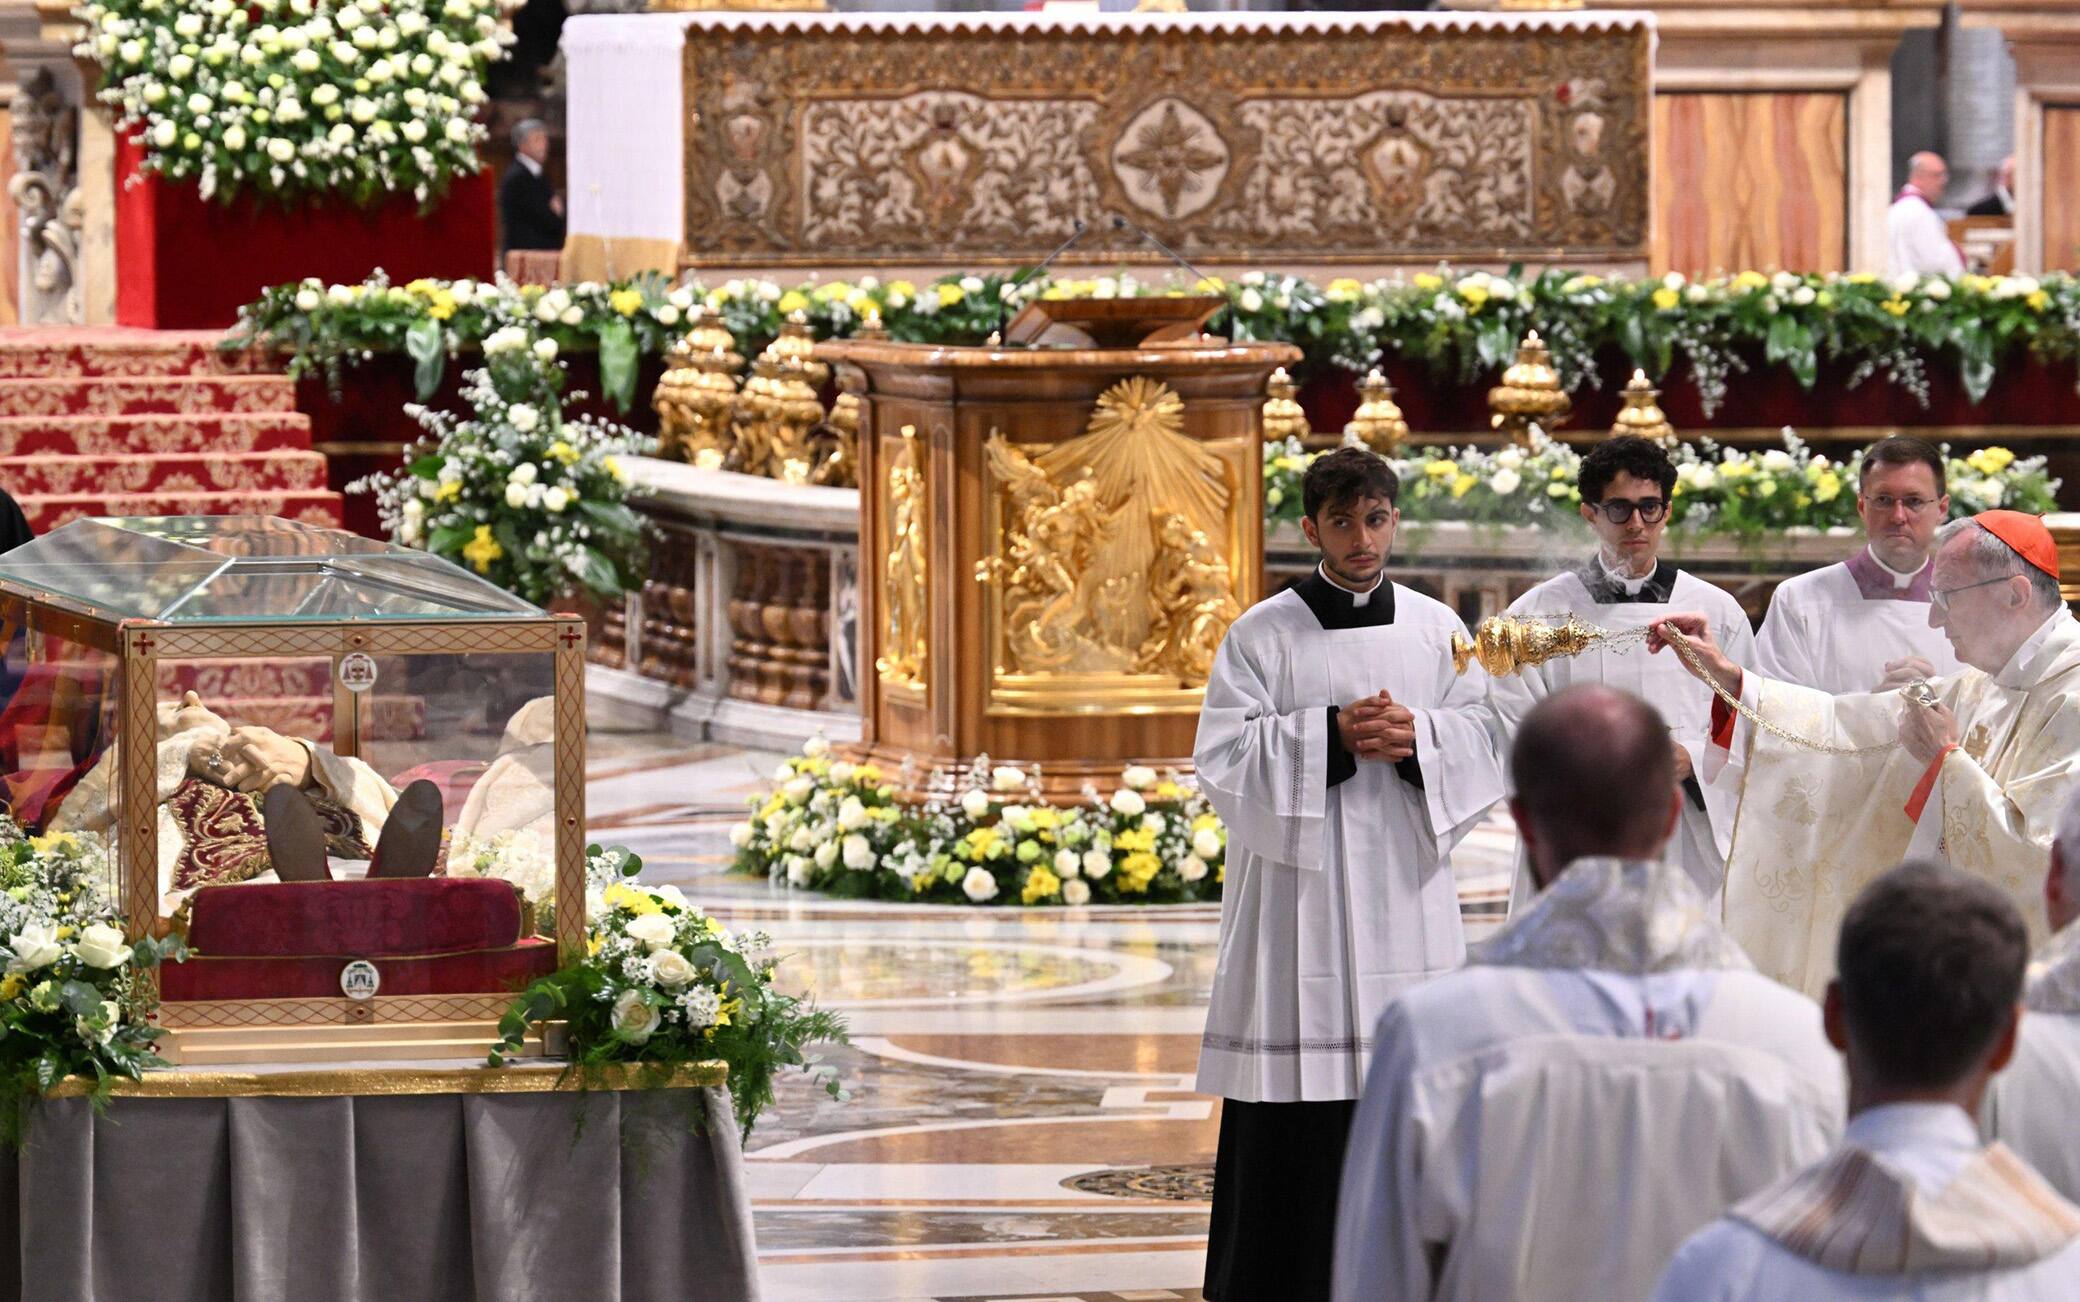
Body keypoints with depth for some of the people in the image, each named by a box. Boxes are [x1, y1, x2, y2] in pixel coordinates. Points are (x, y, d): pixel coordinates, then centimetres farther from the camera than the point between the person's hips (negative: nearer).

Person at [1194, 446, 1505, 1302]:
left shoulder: (1437, 631, 9)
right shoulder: (1262, 636, 0)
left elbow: (1487, 746, 7)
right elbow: (1223, 760, -6)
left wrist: (1415, 739, -12)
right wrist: (1331, 735, -16)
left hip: (1405, 888, 3)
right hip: (1297, 889, -3)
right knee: (1293, 1124, -4)